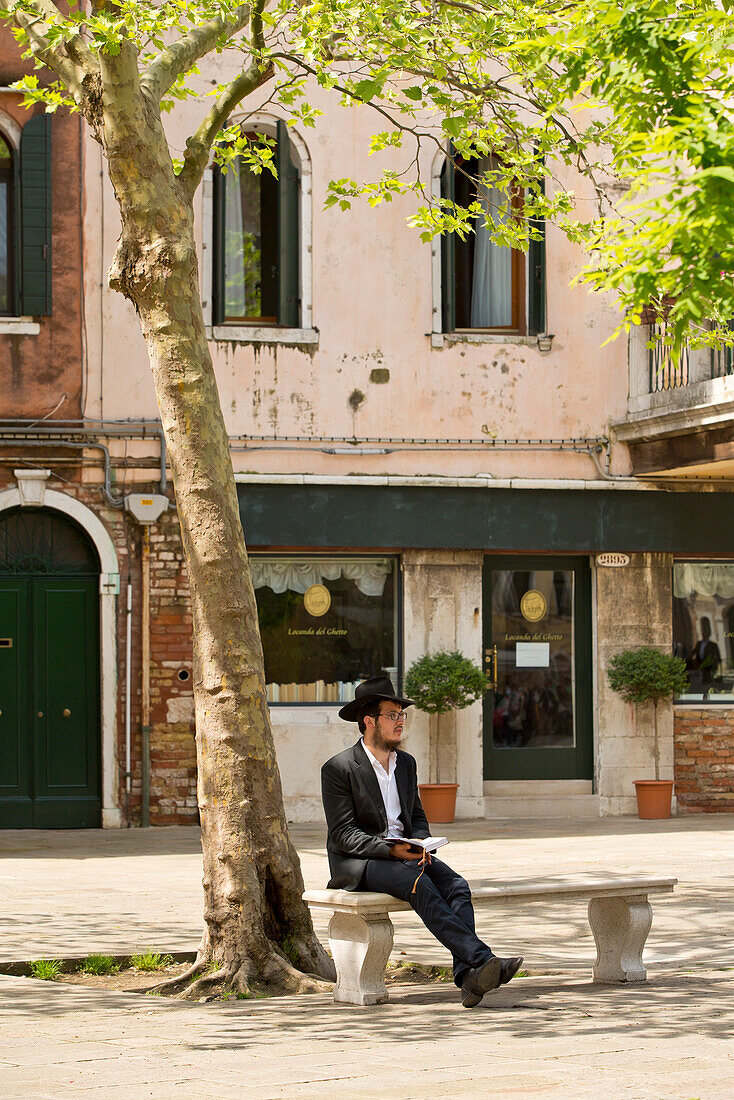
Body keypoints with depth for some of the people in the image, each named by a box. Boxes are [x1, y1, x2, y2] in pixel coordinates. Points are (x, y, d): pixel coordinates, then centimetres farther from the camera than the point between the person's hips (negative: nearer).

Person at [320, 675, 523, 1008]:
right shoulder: (339, 768, -7)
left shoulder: (406, 763, 14)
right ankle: (482, 959, -42)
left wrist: (419, 846, -4)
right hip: (358, 863, -6)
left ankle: (467, 975, -36)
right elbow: (343, 834, -12)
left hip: (404, 854, 6)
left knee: (457, 886, -22)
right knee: (420, 886, -33)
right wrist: (391, 849, -25)